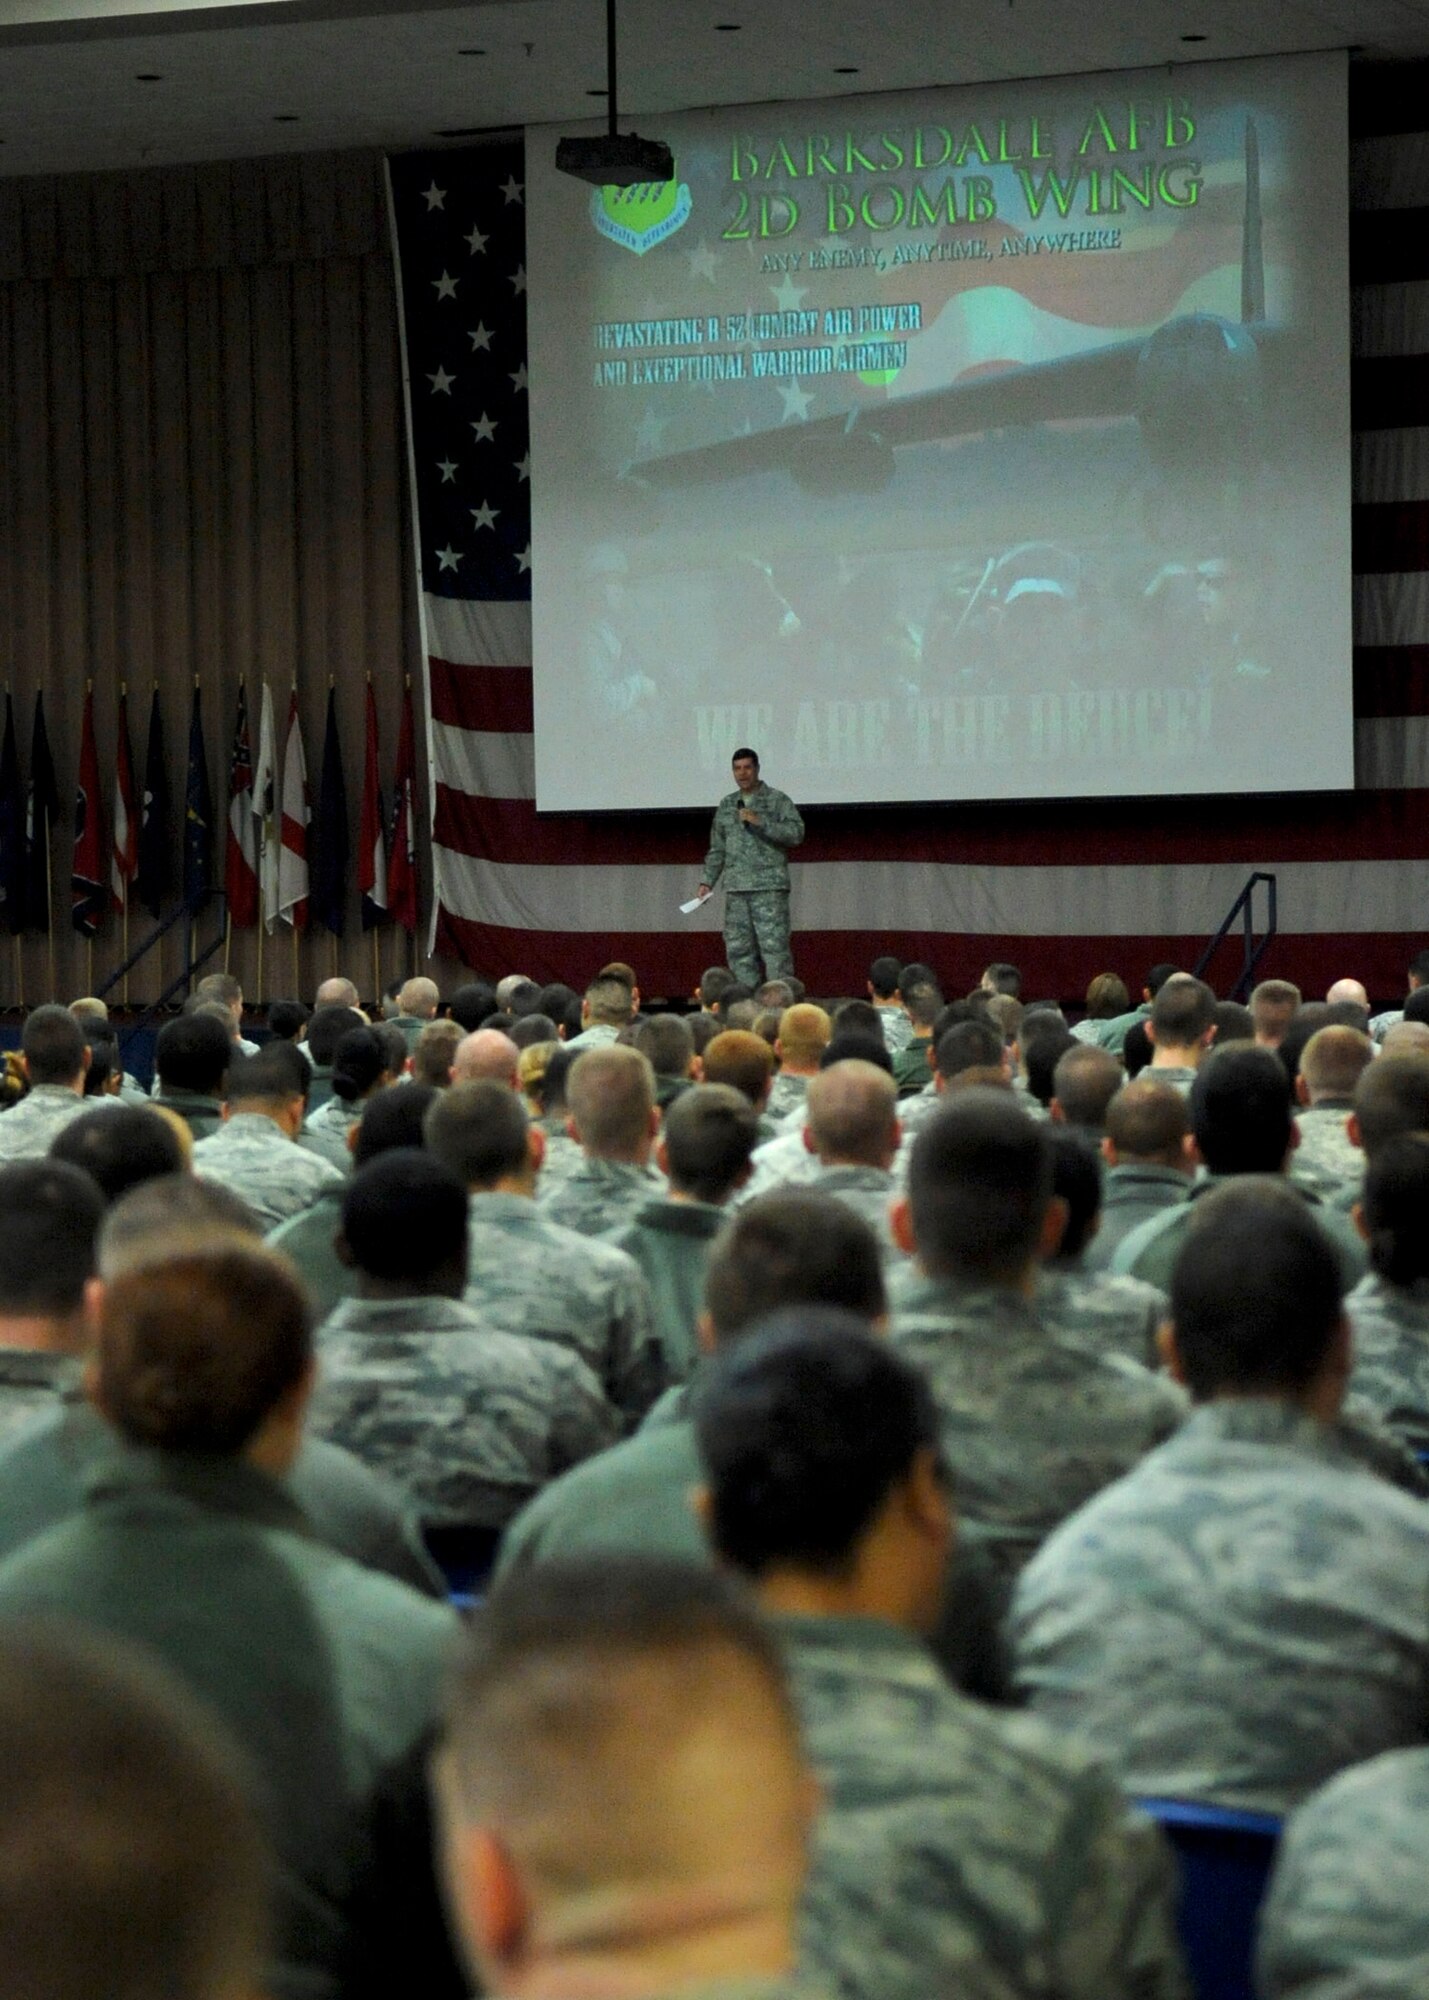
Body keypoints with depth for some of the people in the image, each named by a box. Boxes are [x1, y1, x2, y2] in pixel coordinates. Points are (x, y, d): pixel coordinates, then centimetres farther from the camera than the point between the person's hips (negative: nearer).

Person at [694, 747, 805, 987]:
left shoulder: (778, 800, 3)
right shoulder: (726, 805, 18)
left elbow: (796, 833, -10)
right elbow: (717, 849, 22)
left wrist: (760, 821, -17)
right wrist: (706, 881, 13)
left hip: (769, 888, -5)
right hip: (736, 890, 5)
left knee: (775, 947, -11)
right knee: (739, 950, 3)